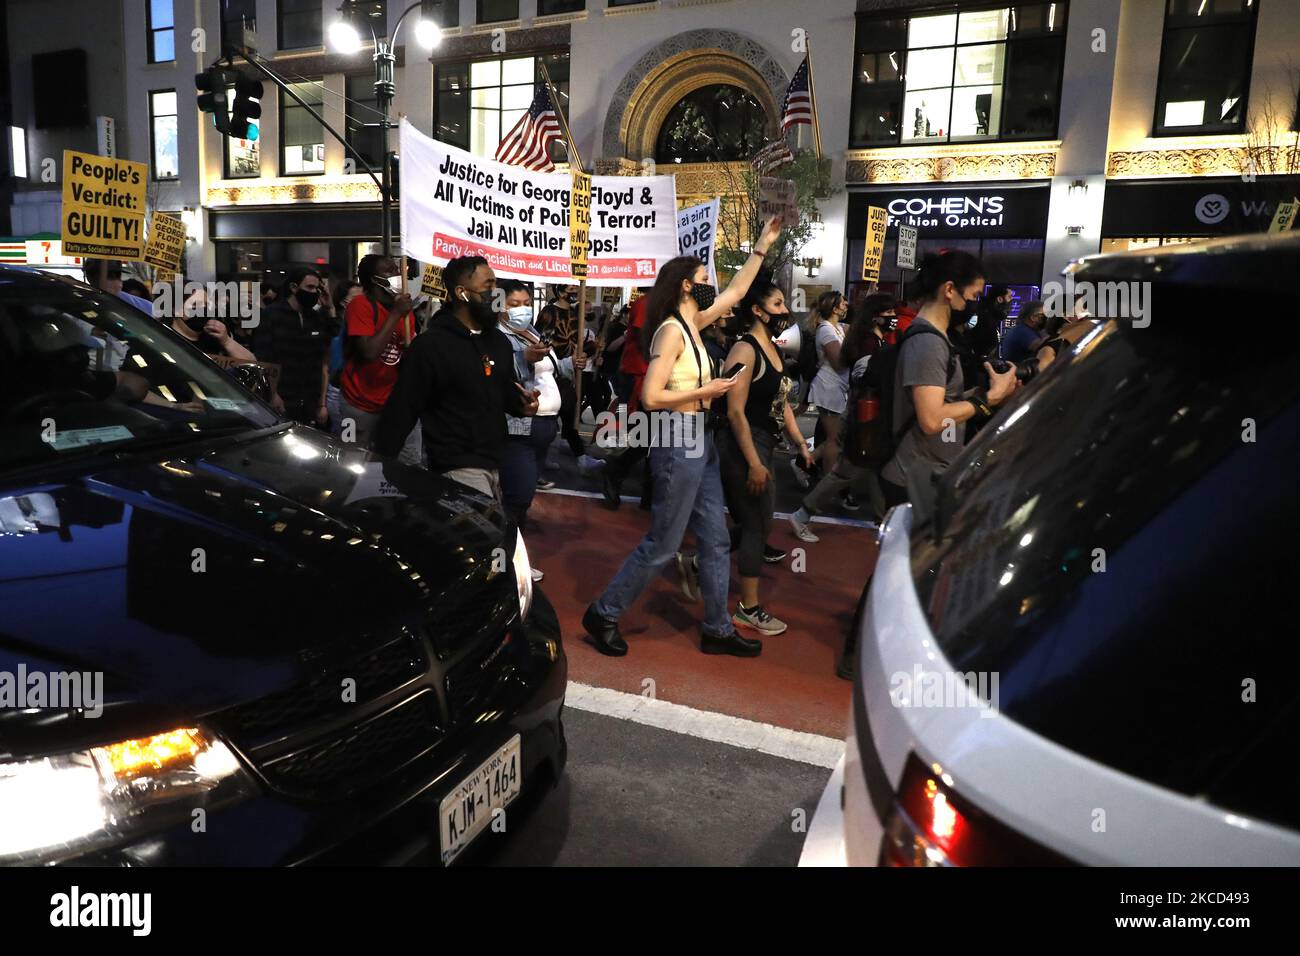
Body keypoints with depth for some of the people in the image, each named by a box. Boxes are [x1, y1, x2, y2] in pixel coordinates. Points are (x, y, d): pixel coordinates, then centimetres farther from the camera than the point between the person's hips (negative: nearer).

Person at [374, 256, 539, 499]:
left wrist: (520, 404, 0)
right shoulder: (429, 346, -11)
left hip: (497, 463, 8)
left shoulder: (499, 341, 10)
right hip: (458, 468, -7)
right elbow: (401, 411, -11)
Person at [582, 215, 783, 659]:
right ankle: (603, 614, 15)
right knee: (662, 545, 0)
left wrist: (763, 246, 21)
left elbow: (735, 292, 23)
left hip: (699, 441, 9)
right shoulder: (671, 331, -16)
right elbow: (650, 396, -23)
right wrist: (704, 391, -16)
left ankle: (718, 630, 21)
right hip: (678, 443, -9)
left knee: (716, 541, 11)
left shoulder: (693, 324, 10)